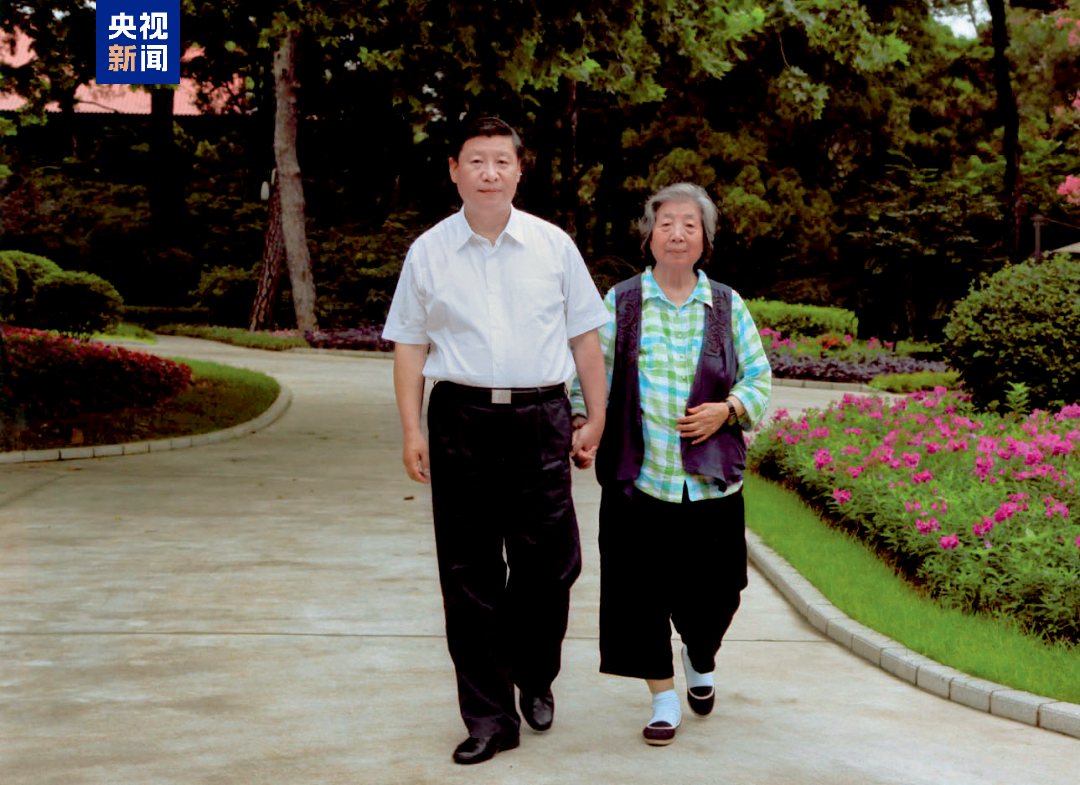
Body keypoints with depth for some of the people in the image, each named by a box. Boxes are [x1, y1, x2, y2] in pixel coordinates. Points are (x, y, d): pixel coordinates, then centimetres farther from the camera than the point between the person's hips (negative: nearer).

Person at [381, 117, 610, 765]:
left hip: (541, 420, 0)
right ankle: (489, 716, 13)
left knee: (548, 565, 4)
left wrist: (596, 421, 8)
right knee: (470, 574, 2)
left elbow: (585, 338, 11)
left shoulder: (553, 245, 7)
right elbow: (410, 344, 8)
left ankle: (535, 681, 31)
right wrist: (412, 431, 1)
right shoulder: (428, 252, 7)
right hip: (462, 420, 0)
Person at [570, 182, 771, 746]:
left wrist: (727, 410, -6)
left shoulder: (728, 306, 8)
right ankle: (663, 697, 17)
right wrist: (583, 423, -9)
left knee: (711, 590, 6)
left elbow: (759, 379, 12)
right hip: (640, 476, -1)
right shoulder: (620, 303, 4)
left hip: (711, 481, 1)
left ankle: (700, 659, 39)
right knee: (642, 590, 0)